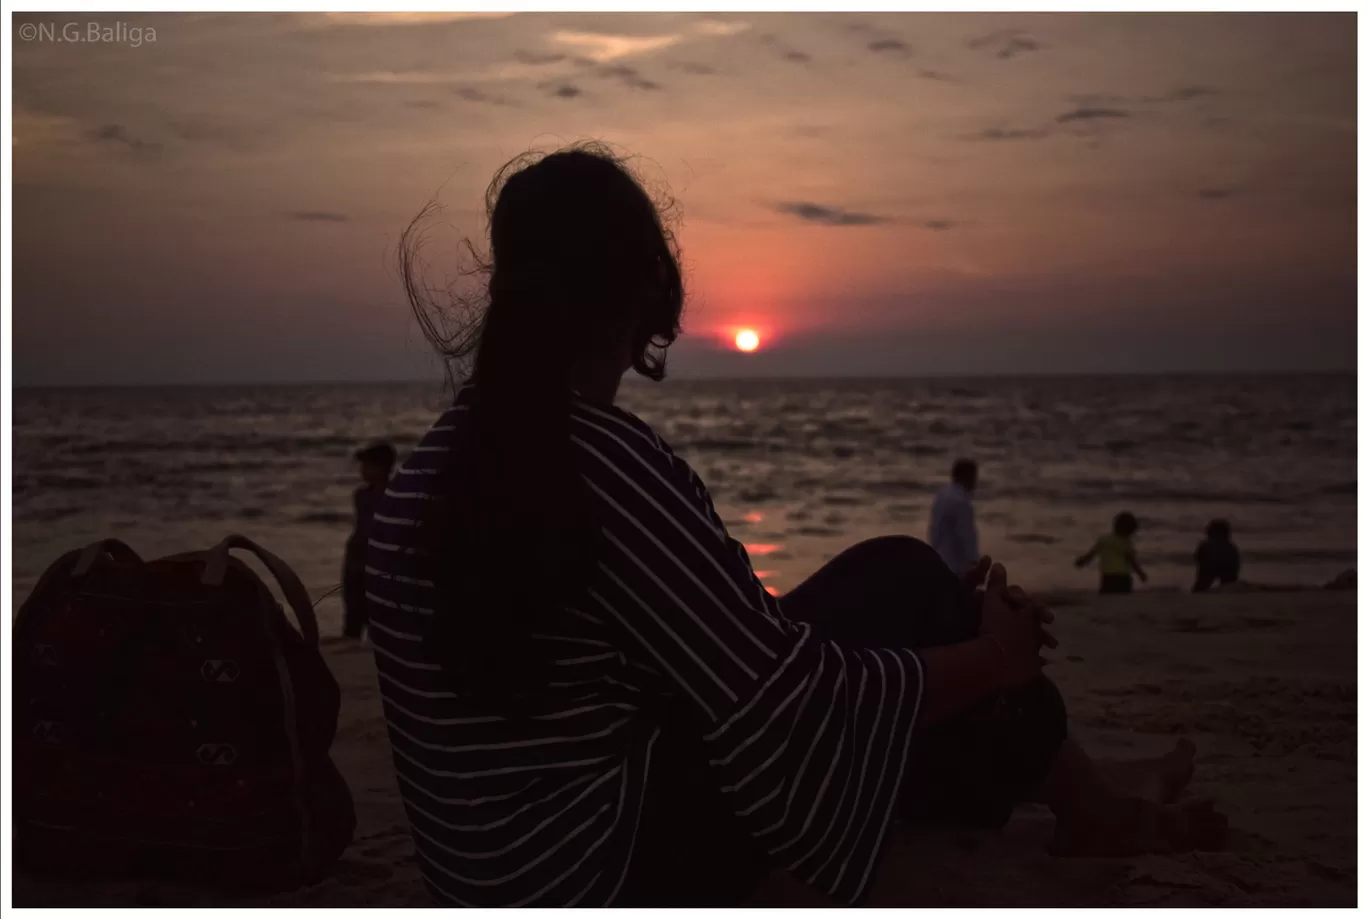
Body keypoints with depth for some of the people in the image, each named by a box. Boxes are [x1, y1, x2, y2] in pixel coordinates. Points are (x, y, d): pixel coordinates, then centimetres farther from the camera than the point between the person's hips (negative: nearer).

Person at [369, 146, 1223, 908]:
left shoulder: (446, 454, 3)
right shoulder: (604, 457, -24)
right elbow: (778, 714, -20)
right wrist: (990, 655, -4)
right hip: (608, 871, -8)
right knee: (899, 583, -3)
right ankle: (1096, 807, 20)